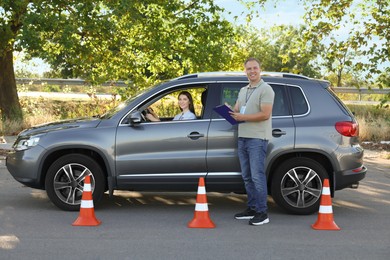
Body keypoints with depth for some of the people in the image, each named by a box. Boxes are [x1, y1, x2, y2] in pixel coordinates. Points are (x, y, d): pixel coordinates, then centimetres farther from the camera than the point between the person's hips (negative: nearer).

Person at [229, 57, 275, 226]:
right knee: (247, 176, 11)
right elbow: (237, 110, 22)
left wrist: (242, 117, -15)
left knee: (257, 176, -10)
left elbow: (265, 114, -16)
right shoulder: (243, 91, 20)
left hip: (257, 138, -8)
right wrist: (230, 111, -2)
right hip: (242, 137, 9)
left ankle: (262, 213, -5)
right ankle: (252, 209, 19)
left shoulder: (265, 89, -7)